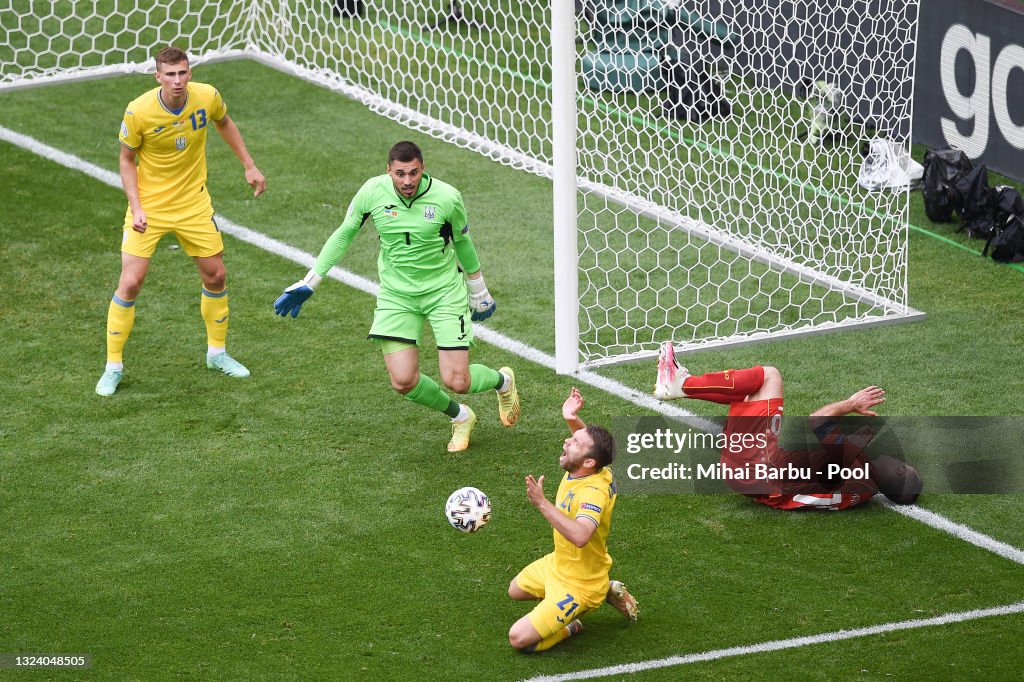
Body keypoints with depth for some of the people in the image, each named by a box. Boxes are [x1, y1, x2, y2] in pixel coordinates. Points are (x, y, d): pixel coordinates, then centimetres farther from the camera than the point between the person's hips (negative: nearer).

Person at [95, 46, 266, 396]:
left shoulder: (207, 97, -14)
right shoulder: (139, 112, -22)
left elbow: (224, 123, 11)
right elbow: (127, 160, -7)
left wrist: (249, 166, 11)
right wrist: (136, 208, -18)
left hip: (193, 203, 3)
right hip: (149, 206, -3)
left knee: (216, 276, 10)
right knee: (130, 283, -9)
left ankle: (217, 353, 32)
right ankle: (113, 367, 5)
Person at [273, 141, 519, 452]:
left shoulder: (447, 197, -16)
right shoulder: (372, 192, -13)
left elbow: (462, 242, 4)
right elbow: (344, 233, 3)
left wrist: (478, 292, 16)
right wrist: (309, 282, 2)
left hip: (444, 292, -2)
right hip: (396, 295, 2)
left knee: (457, 382, -9)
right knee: (404, 382, -10)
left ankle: (503, 380, 29)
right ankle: (460, 417, 21)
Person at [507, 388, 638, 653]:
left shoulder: (594, 493, -36)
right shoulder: (583, 468, -12)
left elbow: (580, 536, -53)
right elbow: (591, 440, 12)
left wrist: (542, 504, -51)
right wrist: (572, 420, -8)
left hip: (577, 585, -9)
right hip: (557, 563, 9)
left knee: (519, 639, -18)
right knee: (516, 590, 37)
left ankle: (570, 628, 10)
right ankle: (605, 590, 28)